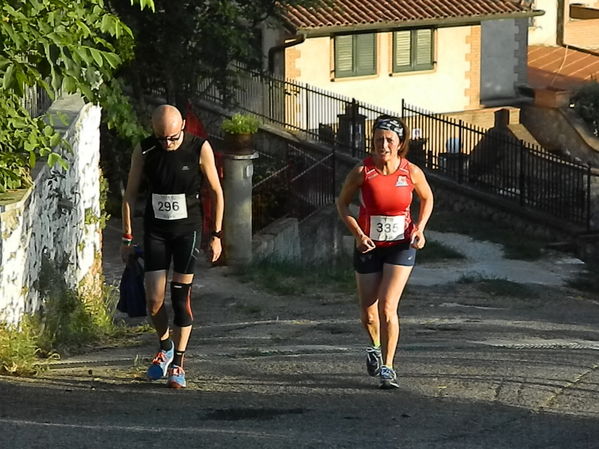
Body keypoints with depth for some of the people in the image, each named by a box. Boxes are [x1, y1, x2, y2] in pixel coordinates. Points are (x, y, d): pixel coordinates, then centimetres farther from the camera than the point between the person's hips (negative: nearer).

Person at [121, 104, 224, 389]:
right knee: (153, 299, -3)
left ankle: (177, 365, 1)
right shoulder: (144, 151, -7)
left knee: (181, 297, -6)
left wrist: (216, 236, -1)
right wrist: (127, 237, 2)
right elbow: (130, 194, 3)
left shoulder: (200, 149, -11)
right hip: (155, 230, 2)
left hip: (187, 229, -2)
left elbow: (216, 192, -1)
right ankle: (165, 347, 25)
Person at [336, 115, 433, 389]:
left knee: (387, 306, -16)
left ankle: (387, 368, -7)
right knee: (368, 313, 9)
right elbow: (342, 203, 1)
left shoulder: (411, 172, -9)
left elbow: (427, 198, 11)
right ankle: (375, 347, 42)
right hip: (368, 245, 1)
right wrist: (358, 234, -12)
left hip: (401, 246, -1)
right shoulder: (362, 172, -12)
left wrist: (419, 229, -4)